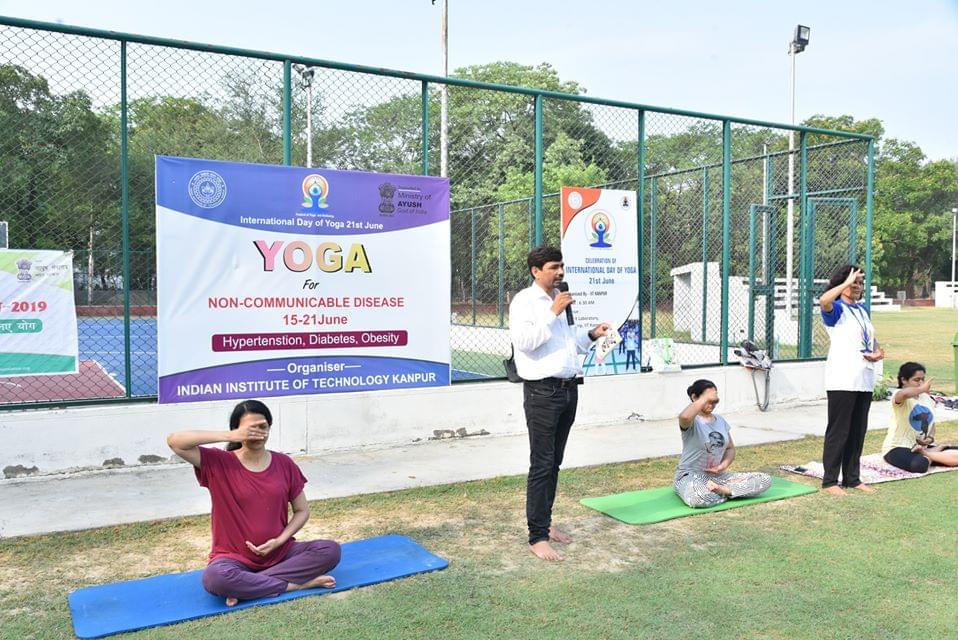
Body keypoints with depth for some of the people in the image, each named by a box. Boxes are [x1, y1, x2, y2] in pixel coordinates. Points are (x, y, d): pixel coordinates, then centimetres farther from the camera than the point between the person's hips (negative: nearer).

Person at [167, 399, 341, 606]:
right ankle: (299, 584, -20)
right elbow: (174, 441, -20)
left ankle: (248, 586, -19)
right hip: (235, 559, -3)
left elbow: (302, 511, 8)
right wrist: (229, 436, -23)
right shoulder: (219, 463, -6)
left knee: (330, 550, -21)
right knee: (214, 578, -36)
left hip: (280, 553, 3)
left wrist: (279, 541, -9)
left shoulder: (284, 464, 2)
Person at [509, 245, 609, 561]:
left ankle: (545, 523, 26)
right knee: (542, 465, -5)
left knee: (554, 463, 14)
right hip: (542, 392, -8)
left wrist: (591, 334, 11)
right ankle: (537, 536, 1)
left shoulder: (561, 299, 15)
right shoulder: (525, 301, -8)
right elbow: (524, 341, -21)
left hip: (568, 389, 8)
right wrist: (553, 312, -20)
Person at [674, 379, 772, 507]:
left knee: (765, 480, -9)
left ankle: (722, 490, -16)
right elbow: (684, 417, -39)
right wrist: (706, 398, -25)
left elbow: (730, 448, 18)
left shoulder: (720, 420, 11)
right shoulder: (692, 421, -13)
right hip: (691, 476, -7)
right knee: (699, 497, -44)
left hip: (718, 475, 7)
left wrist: (723, 465, -5)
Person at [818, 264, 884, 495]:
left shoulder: (863, 310, 17)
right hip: (842, 380, -7)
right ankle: (829, 481, 4)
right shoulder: (836, 309, -6)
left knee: (858, 431, 12)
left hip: (864, 380, 8)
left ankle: (852, 478, 22)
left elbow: (873, 341, 24)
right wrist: (846, 283, -22)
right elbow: (823, 300, -32)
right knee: (839, 431, -4)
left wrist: (878, 353, 2)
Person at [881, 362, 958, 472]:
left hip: (923, 446, 6)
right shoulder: (899, 396, -14)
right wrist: (922, 389, -29)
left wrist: (930, 438, -3)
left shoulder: (926, 398, 10)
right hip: (898, 447, -6)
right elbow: (904, 394, -43)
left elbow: (931, 423, 17)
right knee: (920, 465, -36)